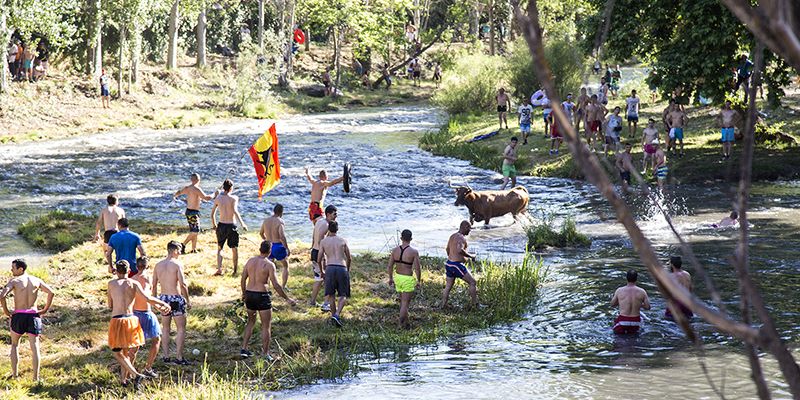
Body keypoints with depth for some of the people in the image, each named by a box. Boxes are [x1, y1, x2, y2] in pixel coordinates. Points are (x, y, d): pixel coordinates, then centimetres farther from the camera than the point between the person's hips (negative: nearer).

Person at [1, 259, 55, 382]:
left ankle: (14, 374, 16)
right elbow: (51, 292, 0)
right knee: (34, 346, 5)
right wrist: (46, 309, 6)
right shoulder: (36, 281, 5)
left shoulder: (14, 281, -6)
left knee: (14, 344, 18)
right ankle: (36, 377, 1)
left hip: (18, 316, -2)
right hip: (33, 315, 2)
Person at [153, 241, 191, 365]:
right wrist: (188, 300, -8)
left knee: (166, 329, 16)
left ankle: (165, 356, 16)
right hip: (176, 298, -5)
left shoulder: (158, 265, 6)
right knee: (181, 328, 3)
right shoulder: (177, 264, -11)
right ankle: (179, 357, 0)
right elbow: (183, 284, -16)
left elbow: (154, 285, 9)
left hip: (163, 298, 5)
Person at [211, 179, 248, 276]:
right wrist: (242, 223, -25)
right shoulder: (233, 198, -9)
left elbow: (212, 213, 9)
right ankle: (235, 270, 17)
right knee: (234, 249, 12)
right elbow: (235, 211, -24)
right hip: (231, 226, -3)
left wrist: (213, 224, 23)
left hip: (221, 225, 3)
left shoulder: (218, 198, 2)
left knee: (219, 248, 15)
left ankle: (219, 269, 0)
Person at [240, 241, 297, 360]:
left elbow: (243, 279, 9)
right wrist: (287, 299, -8)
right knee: (266, 326, 4)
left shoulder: (250, 261, 3)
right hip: (262, 296, -6)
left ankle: (244, 349, 20)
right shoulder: (269, 265, -12)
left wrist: (244, 294, 25)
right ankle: (266, 354, 3)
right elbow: (276, 285, -15)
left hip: (250, 294, 6)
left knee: (250, 322, 23)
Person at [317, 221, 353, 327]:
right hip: (342, 268, 0)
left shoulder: (323, 241, 8)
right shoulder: (343, 241, 10)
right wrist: (347, 270, 30)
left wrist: (322, 271, 23)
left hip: (330, 268, 0)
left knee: (331, 294, 16)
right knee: (343, 295, 3)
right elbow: (349, 259, 13)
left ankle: (333, 314, 15)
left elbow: (319, 260, 7)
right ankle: (337, 315, -16)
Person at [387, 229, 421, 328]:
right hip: (408, 279, -5)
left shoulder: (395, 250, -3)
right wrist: (419, 281, -2)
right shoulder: (414, 252, -16)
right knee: (405, 303, 1)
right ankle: (402, 323, 1)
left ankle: (406, 322, 29)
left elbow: (390, 266, 1)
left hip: (397, 277, 5)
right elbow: (417, 269, -14)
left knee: (403, 301, 20)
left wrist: (390, 278, 15)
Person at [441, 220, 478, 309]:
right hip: (457, 265, -9)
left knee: (448, 286, 15)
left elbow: (447, 249, 28)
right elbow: (459, 250, -33)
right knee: (473, 282, 1)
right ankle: (475, 304, 2)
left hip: (449, 264, 9)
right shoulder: (461, 238, -16)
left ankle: (443, 305, 15)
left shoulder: (452, 236, 13)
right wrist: (471, 256, -19)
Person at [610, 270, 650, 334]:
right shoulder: (642, 292, -7)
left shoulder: (619, 291, -6)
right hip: (635, 322, 1)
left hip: (622, 321, -1)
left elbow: (612, 304, 7)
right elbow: (648, 307, -1)